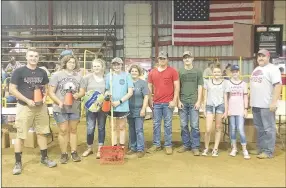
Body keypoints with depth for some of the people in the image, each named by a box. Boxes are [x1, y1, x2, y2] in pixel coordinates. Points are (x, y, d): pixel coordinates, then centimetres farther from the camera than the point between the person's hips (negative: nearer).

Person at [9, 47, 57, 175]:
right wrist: (27, 100, -16)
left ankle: (44, 158, 25)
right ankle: (18, 162, 13)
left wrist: (44, 96, -6)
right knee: (20, 135, 1)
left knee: (42, 132, 11)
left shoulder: (42, 72, 6)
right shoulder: (19, 71, -7)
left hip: (41, 106, 4)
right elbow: (12, 89, -9)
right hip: (24, 107, -4)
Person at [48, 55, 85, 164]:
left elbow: (82, 91, 8)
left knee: (73, 130, 11)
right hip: (60, 109, -3)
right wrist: (59, 102, -19)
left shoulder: (78, 77, 9)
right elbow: (51, 92, -6)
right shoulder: (57, 75, -3)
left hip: (75, 108, 3)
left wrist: (78, 95, -15)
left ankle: (74, 152, 20)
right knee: (63, 131, 2)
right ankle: (64, 154, 13)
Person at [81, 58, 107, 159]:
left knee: (101, 128, 9)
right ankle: (89, 148, 21)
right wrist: (86, 95, -15)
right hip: (90, 106, -1)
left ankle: (100, 149, 20)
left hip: (102, 106, 1)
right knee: (90, 128, 1)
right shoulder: (87, 77, 1)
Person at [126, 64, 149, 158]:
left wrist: (143, 109, -13)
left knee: (139, 130, -5)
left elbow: (146, 97, -6)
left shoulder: (143, 82, -2)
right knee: (131, 130, 11)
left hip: (139, 110, -4)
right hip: (129, 110, 4)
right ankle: (133, 148, 21)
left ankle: (141, 149, 2)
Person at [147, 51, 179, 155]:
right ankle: (156, 144, 19)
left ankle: (168, 145, 13)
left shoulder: (172, 71, -1)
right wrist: (150, 100, 6)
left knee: (168, 124, 4)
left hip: (168, 103, -3)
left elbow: (177, 87, -3)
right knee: (156, 124, 9)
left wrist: (174, 100, -9)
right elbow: (149, 87, 12)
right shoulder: (152, 72, 8)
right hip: (156, 103, 3)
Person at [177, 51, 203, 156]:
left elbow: (200, 87, 4)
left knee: (194, 125, 0)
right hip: (182, 102, 1)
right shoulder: (179, 72, 7)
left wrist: (199, 101, -5)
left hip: (194, 102, -1)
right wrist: (178, 101, -2)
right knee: (183, 125, 7)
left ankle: (195, 146, 8)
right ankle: (186, 144, 19)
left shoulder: (198, 72, 6)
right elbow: (177, 88, 7)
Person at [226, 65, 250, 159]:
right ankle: (234, 148, 18)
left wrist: (245, 109, 1)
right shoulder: (228, 83, 4)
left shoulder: (243, 83, 7)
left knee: (240, 129, -7)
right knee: (232, 129, 6)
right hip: (231, 110, 1)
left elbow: (245, 97, 8)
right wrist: (227, 109, -1)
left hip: (240, 110, 0)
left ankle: (244, 150, 3)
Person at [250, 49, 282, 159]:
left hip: (267, 105, -8)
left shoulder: (272, 69, -6)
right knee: (259, 129, 13)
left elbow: (278, 85, -15)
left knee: (268, 129, -2)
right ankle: (260, 149, 22)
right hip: (256, 104, 8)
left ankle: (268, 152, 3)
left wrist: (274, 102, -22)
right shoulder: (256, 69, 18)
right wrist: (251, 101, 18)